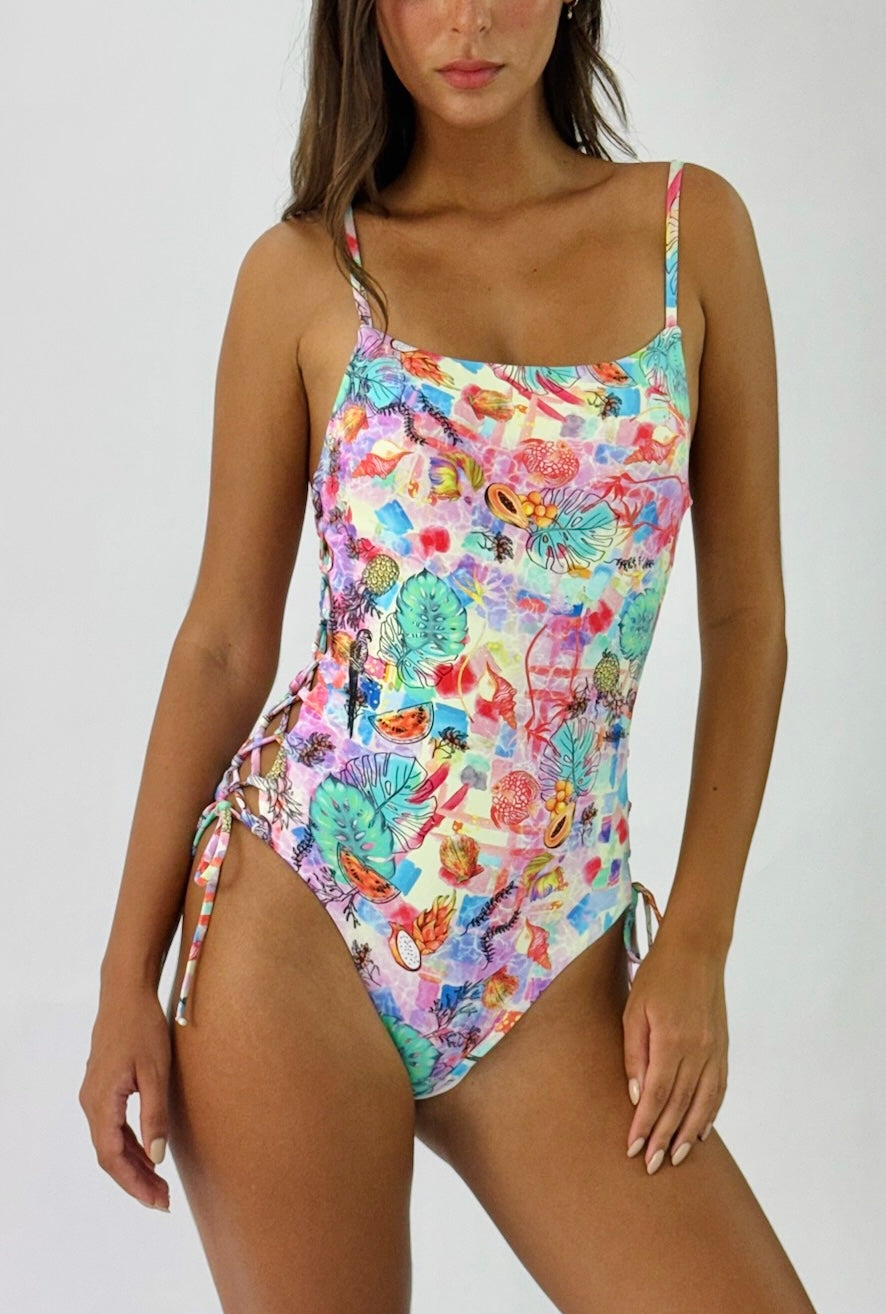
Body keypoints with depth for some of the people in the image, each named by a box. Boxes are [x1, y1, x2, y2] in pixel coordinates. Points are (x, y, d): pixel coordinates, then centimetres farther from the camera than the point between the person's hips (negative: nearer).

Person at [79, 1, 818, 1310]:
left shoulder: (694, 226, 4)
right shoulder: (302, 272, 1)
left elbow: (748, 621, 5)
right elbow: (224, 641, 3)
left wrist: (698, 943, -1)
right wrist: (128, 976, 1)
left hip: (553, 967, 2)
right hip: (298, 921, -1)